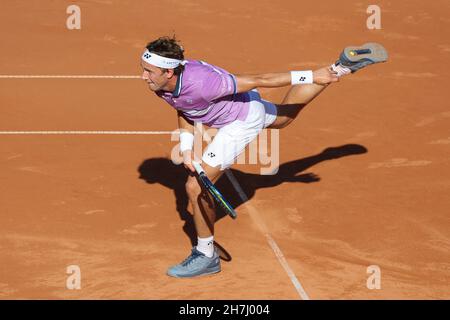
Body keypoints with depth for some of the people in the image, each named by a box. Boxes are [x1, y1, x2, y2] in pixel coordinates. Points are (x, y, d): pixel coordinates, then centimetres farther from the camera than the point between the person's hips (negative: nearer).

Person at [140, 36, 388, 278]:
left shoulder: (200, 83, -41)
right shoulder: (161, 85, -18)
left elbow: (257, 80, -31)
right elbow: (184, 112, 5)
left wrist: (311, 76, -23)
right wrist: (186, 148, -10)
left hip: (244, 118, -8)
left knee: (195, 187, -11)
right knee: (287, 115, 37)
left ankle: (206, 255, 7)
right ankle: (342, 67, 49)